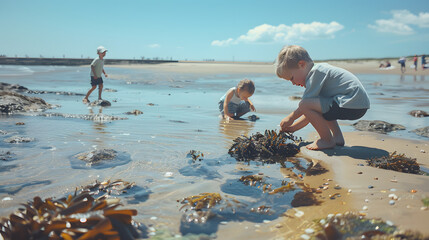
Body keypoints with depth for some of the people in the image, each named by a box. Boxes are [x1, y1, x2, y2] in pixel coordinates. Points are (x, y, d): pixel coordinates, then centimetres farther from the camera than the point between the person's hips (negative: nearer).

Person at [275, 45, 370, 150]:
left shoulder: (315, 72, -10)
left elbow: (305, 104, -13)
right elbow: (312, 111, 22)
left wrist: (291, 118, 4)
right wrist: (292, 128, 21)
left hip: (354, 105, -11)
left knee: (305, 105, -20)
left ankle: (328, 141, -6)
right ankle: (337, 136, 19)